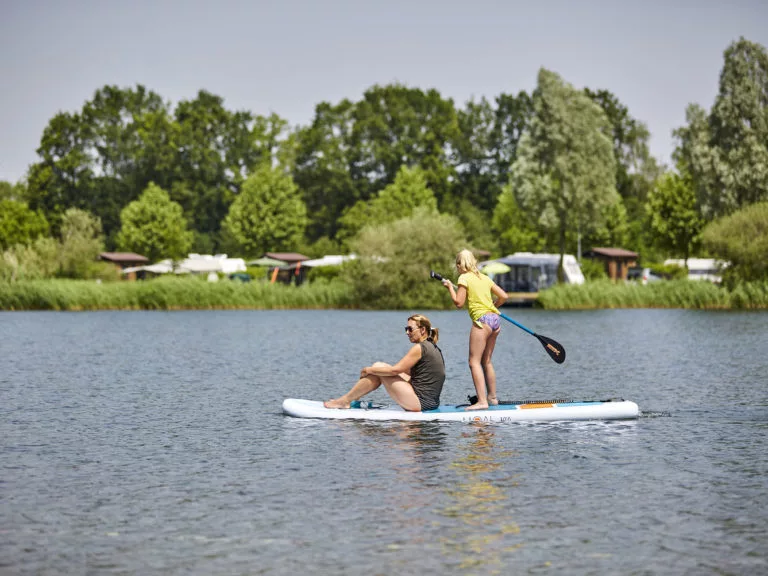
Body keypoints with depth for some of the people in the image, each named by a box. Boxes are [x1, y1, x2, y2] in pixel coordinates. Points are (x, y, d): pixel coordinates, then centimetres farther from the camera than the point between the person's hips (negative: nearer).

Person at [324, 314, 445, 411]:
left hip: (421, 402, -9)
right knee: (378, 367, 15)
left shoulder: (420, 348, -14)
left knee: (377, 368, -3)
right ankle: (353, 397, 20)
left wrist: (369, 370, -4)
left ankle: (345, 400, 4)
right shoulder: (433, 347, 15)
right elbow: (409, 371, 21)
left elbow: (395, 370, -17)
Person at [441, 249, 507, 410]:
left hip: (482, 320, -8)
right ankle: (492, 397, 23)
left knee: (474, 362, -8)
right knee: (486, 361, 18)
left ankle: (482, 401, -18)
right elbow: (503, 296, 15)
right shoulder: (485, 278, 16)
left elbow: (458, 302, -7)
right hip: (495, 319, 8)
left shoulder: (464, 278, -3)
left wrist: (450, 287, 7)